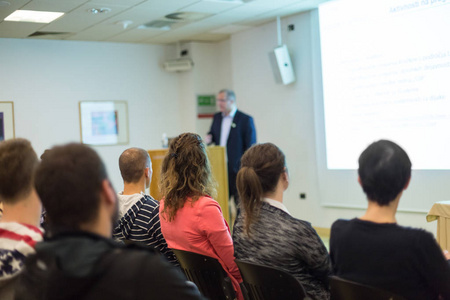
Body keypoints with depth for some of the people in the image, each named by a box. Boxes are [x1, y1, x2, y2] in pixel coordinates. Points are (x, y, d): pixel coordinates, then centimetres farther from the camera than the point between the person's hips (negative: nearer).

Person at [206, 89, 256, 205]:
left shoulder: (246, 119, -6)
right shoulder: (217, 117, 12)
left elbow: (251, 147, -6)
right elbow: (212, 134, 24)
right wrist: (209, 138, -2)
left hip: (237, 169, -5)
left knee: (240, 203, 3)